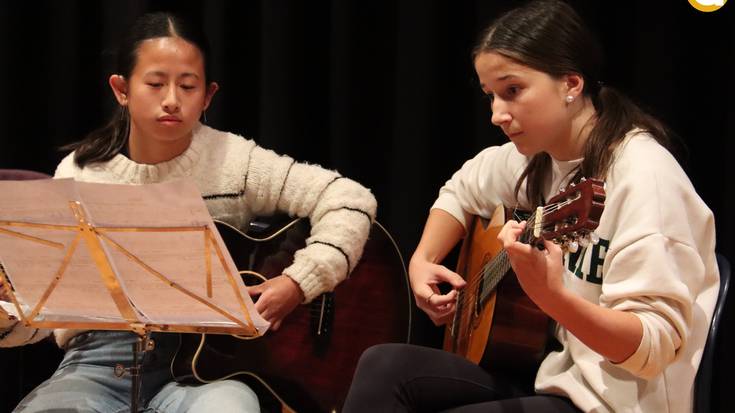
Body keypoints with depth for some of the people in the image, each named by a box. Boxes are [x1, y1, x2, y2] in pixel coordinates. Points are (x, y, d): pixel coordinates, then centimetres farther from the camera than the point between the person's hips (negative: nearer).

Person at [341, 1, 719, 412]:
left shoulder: (641, 176, -20)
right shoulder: (538, 155, 4)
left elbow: (656, 345, -24)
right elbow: (463, 191, 25)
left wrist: (550, 296, -40)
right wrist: (422, 261, 7)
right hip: (546, 370, 8)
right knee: (383, 367, -8)